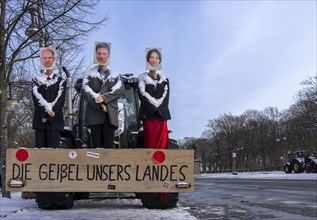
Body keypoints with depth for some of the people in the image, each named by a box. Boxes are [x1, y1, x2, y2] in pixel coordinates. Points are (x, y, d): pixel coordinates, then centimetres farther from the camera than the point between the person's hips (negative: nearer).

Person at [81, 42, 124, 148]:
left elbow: (120, 89, -2)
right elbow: (85, 90, -2)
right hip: (94, 113, -1)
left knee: (109, 145, -2)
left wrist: (104, 98, -14)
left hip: (110, 114, 1)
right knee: (96, 145, -1)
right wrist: (99, 104, -12)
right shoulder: (89, 73, 13)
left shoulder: (115, 74, 15)